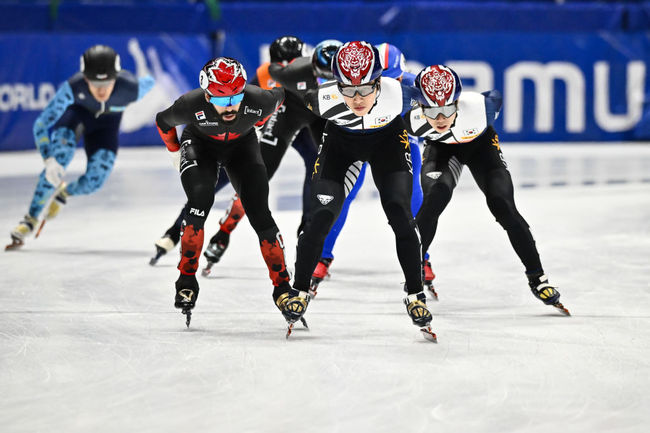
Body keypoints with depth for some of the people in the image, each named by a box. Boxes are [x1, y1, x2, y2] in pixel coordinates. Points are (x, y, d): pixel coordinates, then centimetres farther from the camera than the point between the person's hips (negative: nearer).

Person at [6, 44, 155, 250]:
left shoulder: (130, 87, -40)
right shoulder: (73, 87, -41)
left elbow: (148, 83, -13)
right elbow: (41, 124, -35)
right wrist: (49, 161, -49)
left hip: (106, 122, 1)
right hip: (75, 110, -1)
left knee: (95, 180, -12)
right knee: (59, 158, -26)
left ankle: (64, 193, 26)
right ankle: (30, 221, -12)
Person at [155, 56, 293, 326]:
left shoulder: (259, 100, -35)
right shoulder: (190, 106, -36)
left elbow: (280, 96, -9)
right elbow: (163, 121, -11)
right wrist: (175, 153, 1)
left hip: (242, 145, 1)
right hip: (200, 144, -1)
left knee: (260, 214, -11)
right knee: (200, 202, -25)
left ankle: (282, 287, 2)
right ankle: (187, 279, -9)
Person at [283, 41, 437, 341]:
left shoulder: (398, 94, -39)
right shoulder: (322, 99, -38)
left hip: (386, 139, 0)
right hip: (339, 140, 0)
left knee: (400, 216, -11)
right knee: (321, 217, -9)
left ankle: (415, 294, 6)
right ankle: (300, 291, 12)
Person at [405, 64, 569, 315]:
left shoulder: (479, 106, -41)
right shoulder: (412, 119, -36)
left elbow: (496, 98, -15)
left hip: (480, 143, 0)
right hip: (440, 148, 0)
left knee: (503, 207, -12)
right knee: (435, 198, -25)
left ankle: (536, 277, 3)